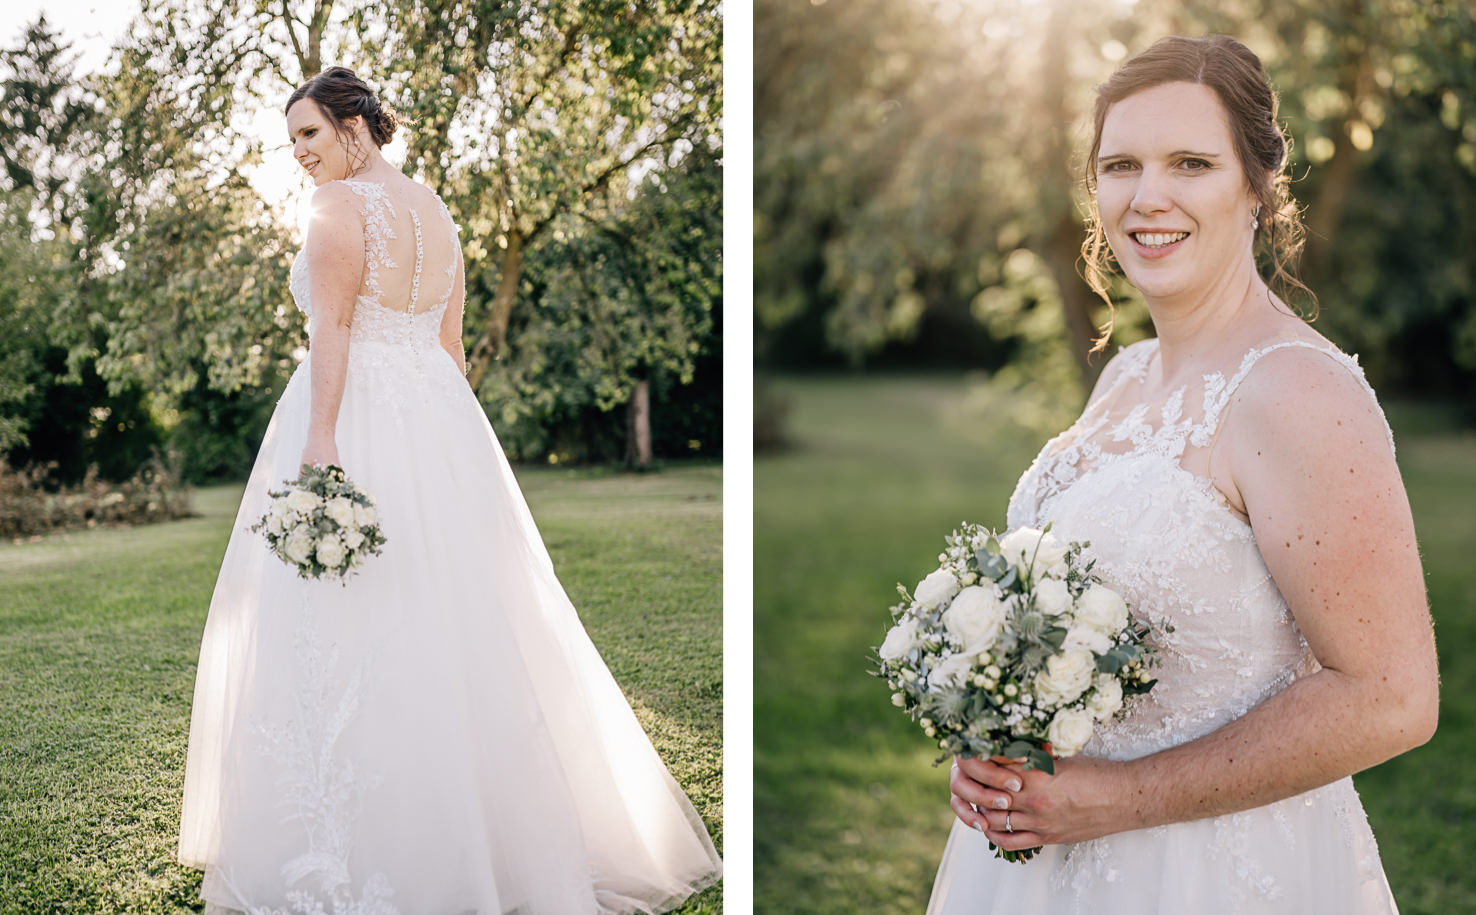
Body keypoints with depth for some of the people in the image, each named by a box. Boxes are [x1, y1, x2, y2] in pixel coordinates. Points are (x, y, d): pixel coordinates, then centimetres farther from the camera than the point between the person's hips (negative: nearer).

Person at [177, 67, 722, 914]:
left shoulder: (343, 203, -6)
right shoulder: (436, 210, 17)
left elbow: (332, 327, -16)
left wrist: (321, 438, -22)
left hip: (358, 418, -8)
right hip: (440, 422, 8)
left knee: (343, 633, -4)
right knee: (457, 622, 13)